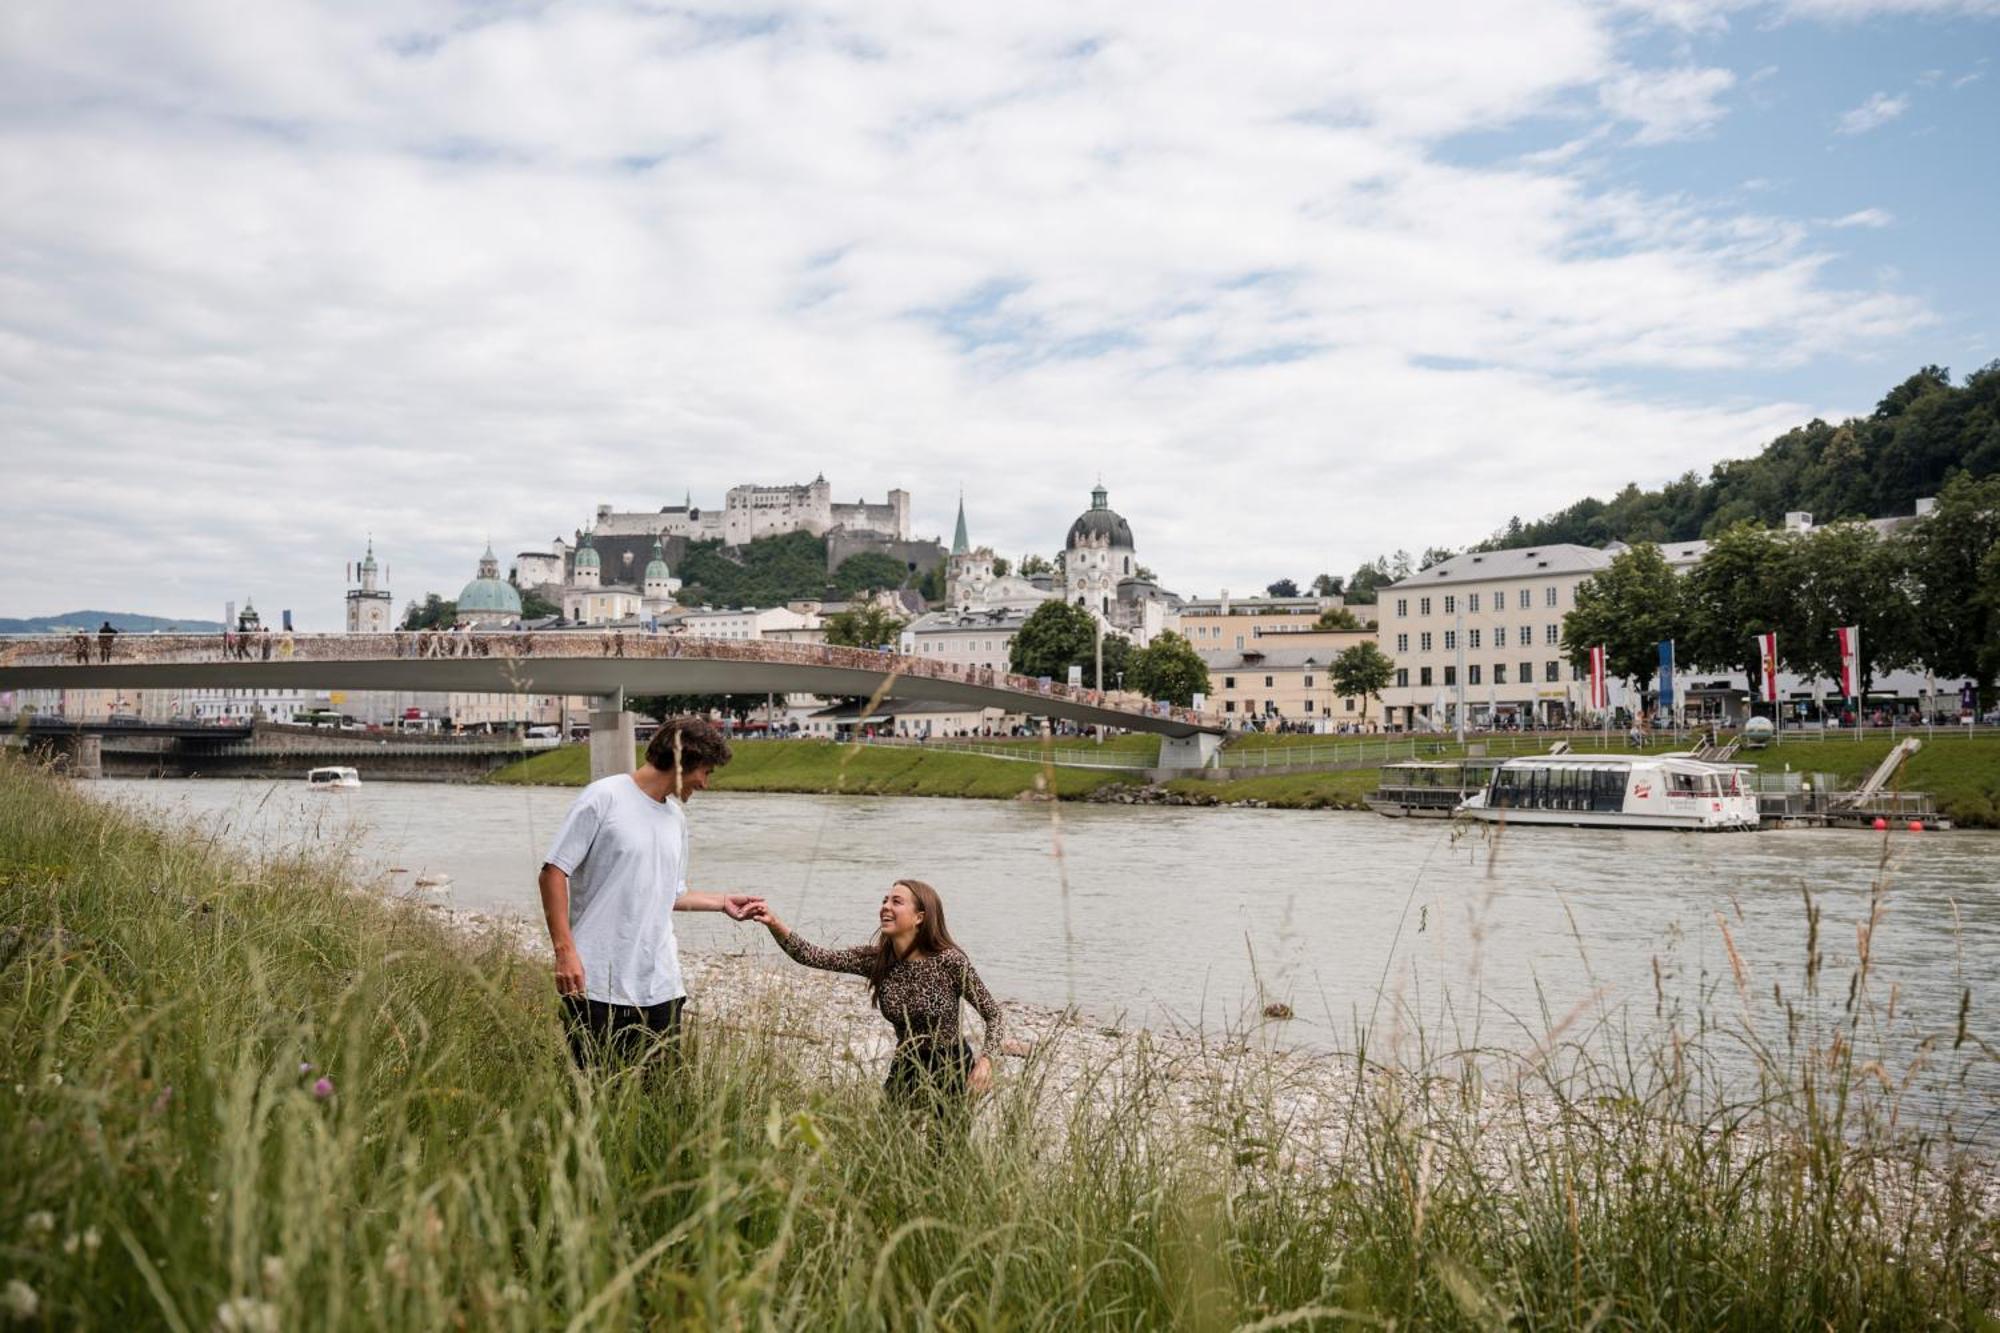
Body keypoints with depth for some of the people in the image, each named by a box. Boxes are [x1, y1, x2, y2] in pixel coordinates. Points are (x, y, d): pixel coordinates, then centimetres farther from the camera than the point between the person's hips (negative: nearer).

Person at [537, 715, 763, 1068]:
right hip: (597, 985, -6)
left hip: (660, 988, 6)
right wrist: (565, 950, -14)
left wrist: (723, 902, 20)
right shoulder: (605, 797, -6)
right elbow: (554, 872, -8)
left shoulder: (676, 818, 16)